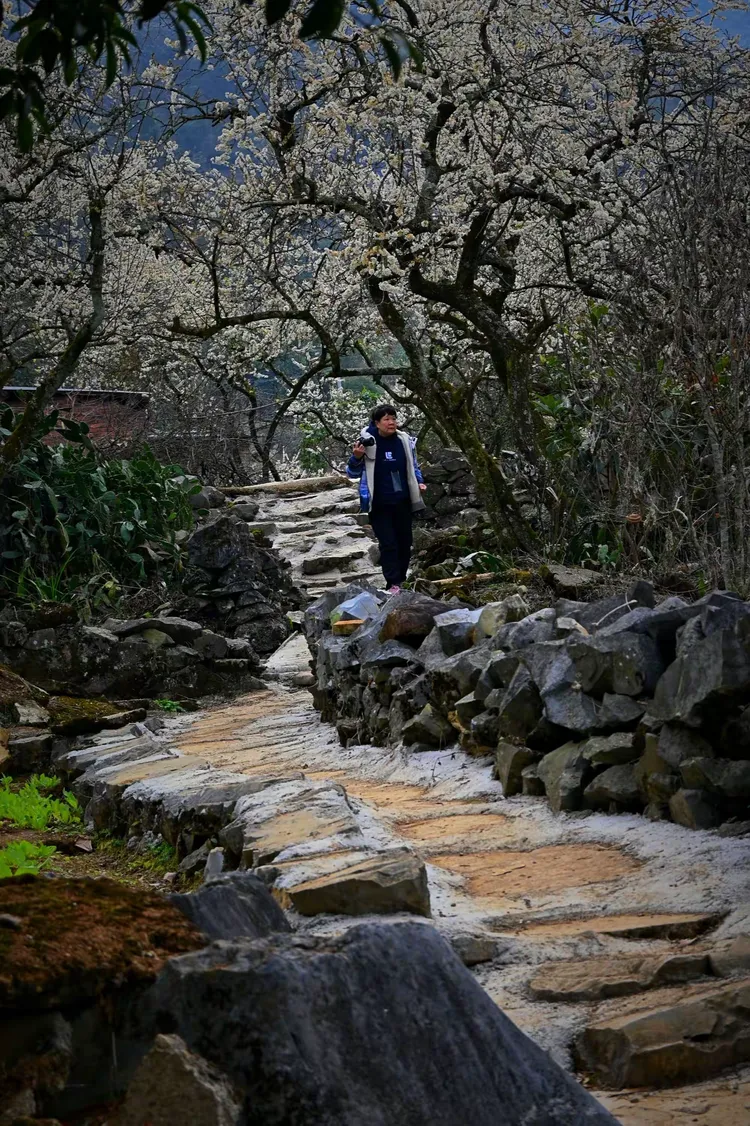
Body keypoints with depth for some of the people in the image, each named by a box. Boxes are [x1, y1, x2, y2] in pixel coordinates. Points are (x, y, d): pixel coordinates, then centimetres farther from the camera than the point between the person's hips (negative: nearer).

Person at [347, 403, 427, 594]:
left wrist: (419, 482, 1)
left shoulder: (404, 441, 2)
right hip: (379, 504, -4)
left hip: (402, 502, 4)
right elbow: (352, 473, -1)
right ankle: (393, 584, -5)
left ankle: (401, 580, 22)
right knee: (388, 543, -7)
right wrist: (357, 457, -20)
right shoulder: (367, 443, -9)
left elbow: (413, 466, 18)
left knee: (405, 542, 10)